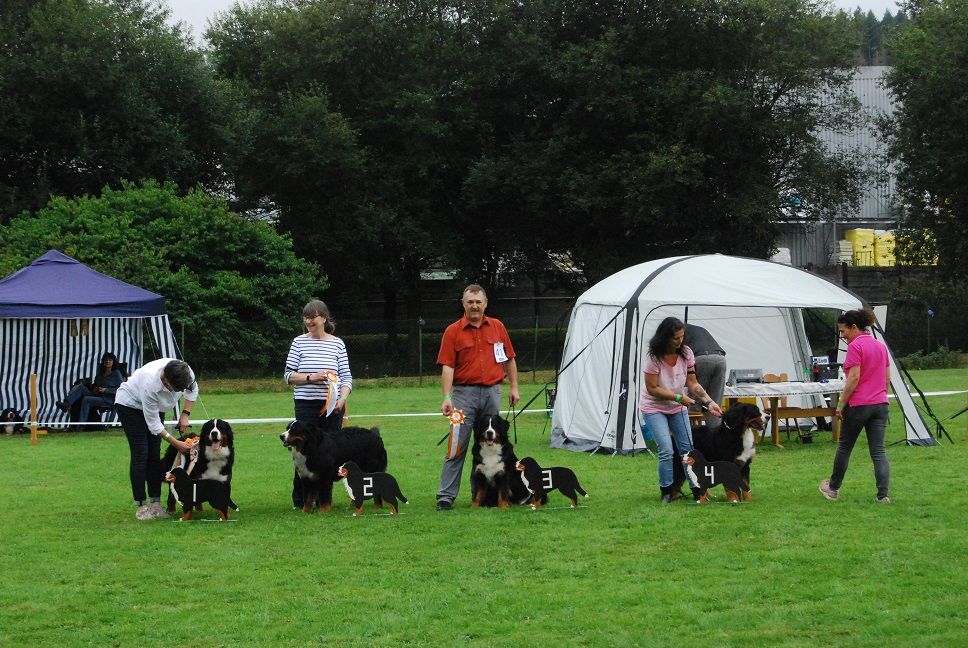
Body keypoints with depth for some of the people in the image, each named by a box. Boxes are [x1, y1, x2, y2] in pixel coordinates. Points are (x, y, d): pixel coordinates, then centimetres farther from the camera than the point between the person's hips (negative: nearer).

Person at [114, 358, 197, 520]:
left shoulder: (186, 372, -28)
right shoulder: (150, 384, -43)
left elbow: (193, 390, -1)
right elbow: (153, 424, -31)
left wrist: (185, 415, -10)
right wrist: (176, 443, -28)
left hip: (155, 406, 6)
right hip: (129, 403, -6)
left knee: (155, 455, 0)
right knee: (140, 455, -11)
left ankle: (155, 503, 2)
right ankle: (141, 506, -8)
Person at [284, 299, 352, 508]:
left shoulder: (337, 344, 7)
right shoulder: (299, 342, 5)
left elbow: (346, 377, 6)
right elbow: (289, 375, 3)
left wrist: (342, 399, -11)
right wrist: (310, 378, -13)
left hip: (332, 406, 1)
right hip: (306, 404, -1)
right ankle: (300, 499, 5)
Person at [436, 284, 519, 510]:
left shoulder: (497, 327, 9)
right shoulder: (453, 332, -2)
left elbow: (509, 359, 17)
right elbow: (447, 366, -8)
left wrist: (514, 387, 11)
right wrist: (447, 397, -17)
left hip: (492, 392, 3)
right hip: (464, 392, -3)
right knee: (457, 447, -7)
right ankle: (446, 495, -8)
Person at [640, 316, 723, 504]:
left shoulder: (686, 353, -9)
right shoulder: (653, 357, -22)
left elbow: (692, 383, -4)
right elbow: (652, 389, -18)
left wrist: (709, 402, -16)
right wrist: (679, 397, -22)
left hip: (678, 407, 5)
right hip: (654, 408, -5)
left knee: (688, 449, 1)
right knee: (666, 451, -16)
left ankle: (697, 489, 8)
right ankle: (666, 492, -1)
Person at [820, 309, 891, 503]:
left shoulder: (855, 347, -12)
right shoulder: (881, 346, 11)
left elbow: (854, 378, -18)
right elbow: (887, 377, 15)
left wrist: (841, 404, -13)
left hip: (858, 405, -6)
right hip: (880, 405, 6)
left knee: (844, 447, 12)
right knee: (879, 451, 2)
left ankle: (833, 488, 27)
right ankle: (883, 494, -9)